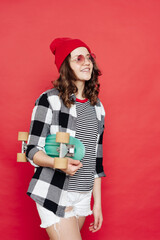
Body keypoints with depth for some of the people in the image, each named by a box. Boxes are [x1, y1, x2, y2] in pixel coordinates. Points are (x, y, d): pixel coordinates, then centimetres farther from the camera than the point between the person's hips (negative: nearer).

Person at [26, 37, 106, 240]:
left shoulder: (97, 107, 11)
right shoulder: (49, 100, -6)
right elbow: (32, 151, -8)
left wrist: (97, 203, 14)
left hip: (83, 196, 5)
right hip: (54, 194, -5)